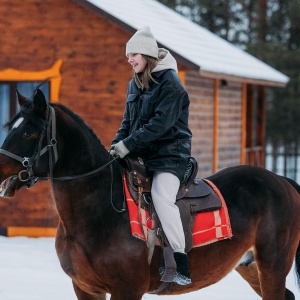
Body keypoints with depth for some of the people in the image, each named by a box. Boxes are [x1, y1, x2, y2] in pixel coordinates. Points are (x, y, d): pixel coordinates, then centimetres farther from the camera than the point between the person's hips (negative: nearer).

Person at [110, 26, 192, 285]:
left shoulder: (170, 83, -13)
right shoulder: (135, 84, 13)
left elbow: (161, 123, -22)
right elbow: (128, 121, 16)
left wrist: (128, 144, -24)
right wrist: (116, 145, -1)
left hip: (170, 154, -9)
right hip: (141, 153, 9)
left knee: (161, 196, -28)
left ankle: (182, 268, -25)